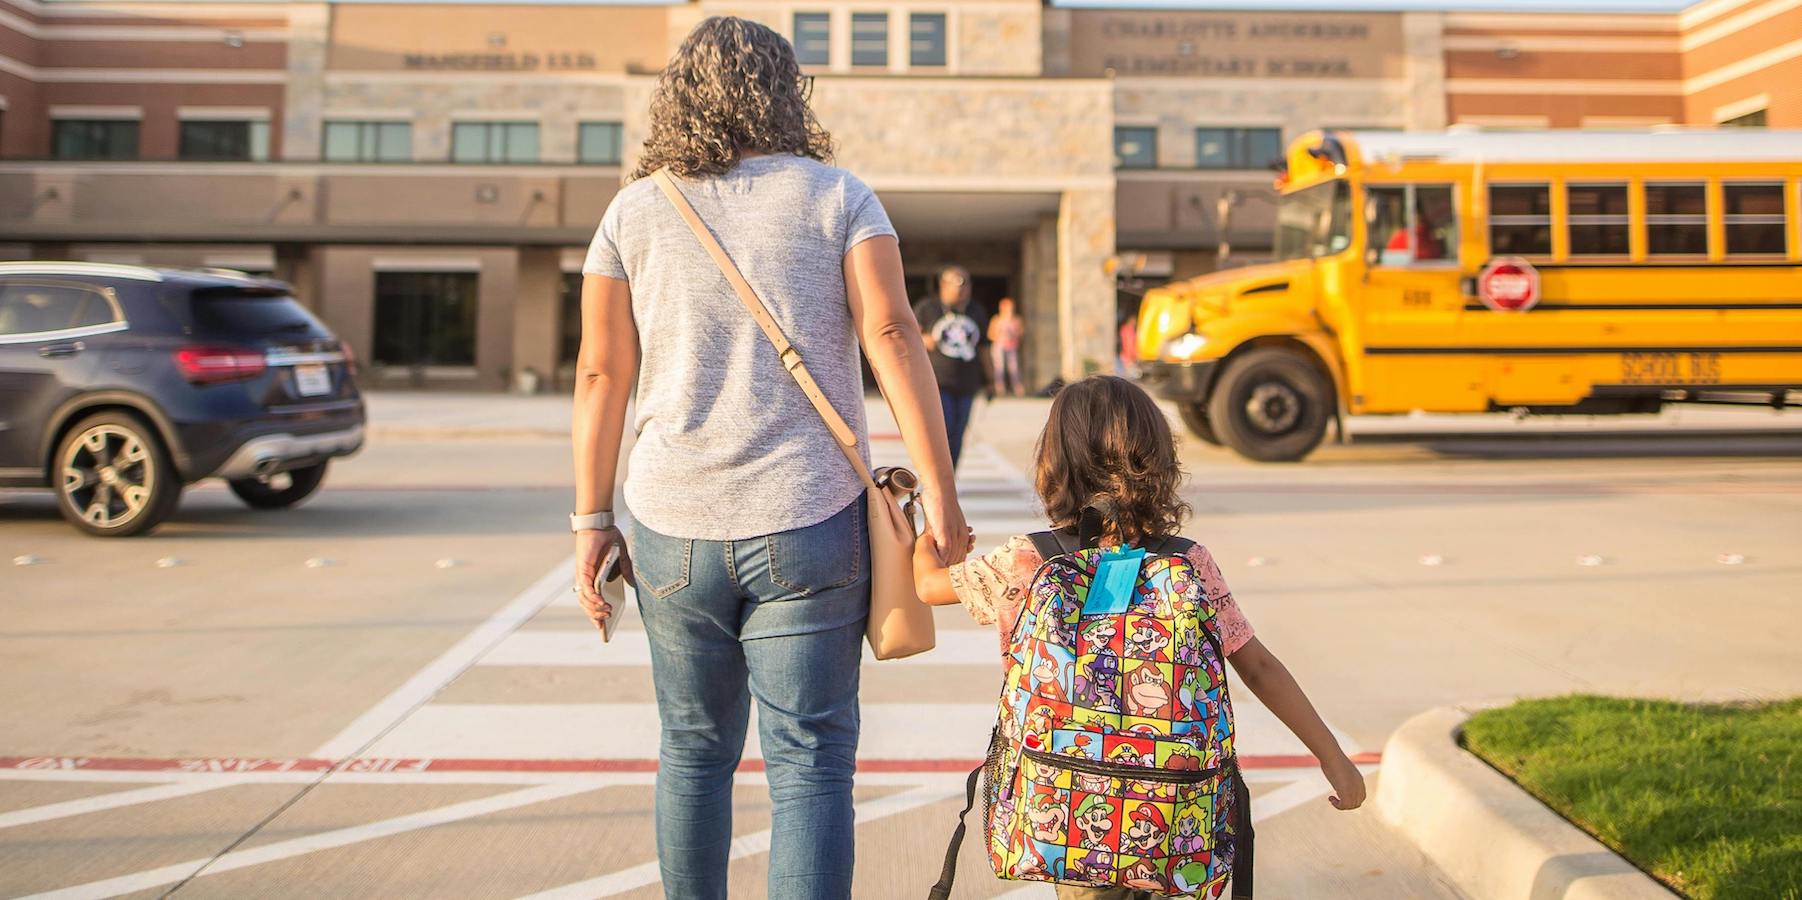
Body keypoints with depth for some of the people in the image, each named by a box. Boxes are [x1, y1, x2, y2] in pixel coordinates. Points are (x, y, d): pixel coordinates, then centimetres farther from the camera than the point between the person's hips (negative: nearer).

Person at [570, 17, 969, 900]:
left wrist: (592, 520, 9)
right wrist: (938, 491, -7)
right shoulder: (838, 196, 3)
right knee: (809, 764, 3)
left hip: (673, 528, 3)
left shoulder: (635, 211, 8)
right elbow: (892, 336, -8)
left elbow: (601, 374, 4)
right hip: (809, 527, -2)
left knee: (694, 750, 18)